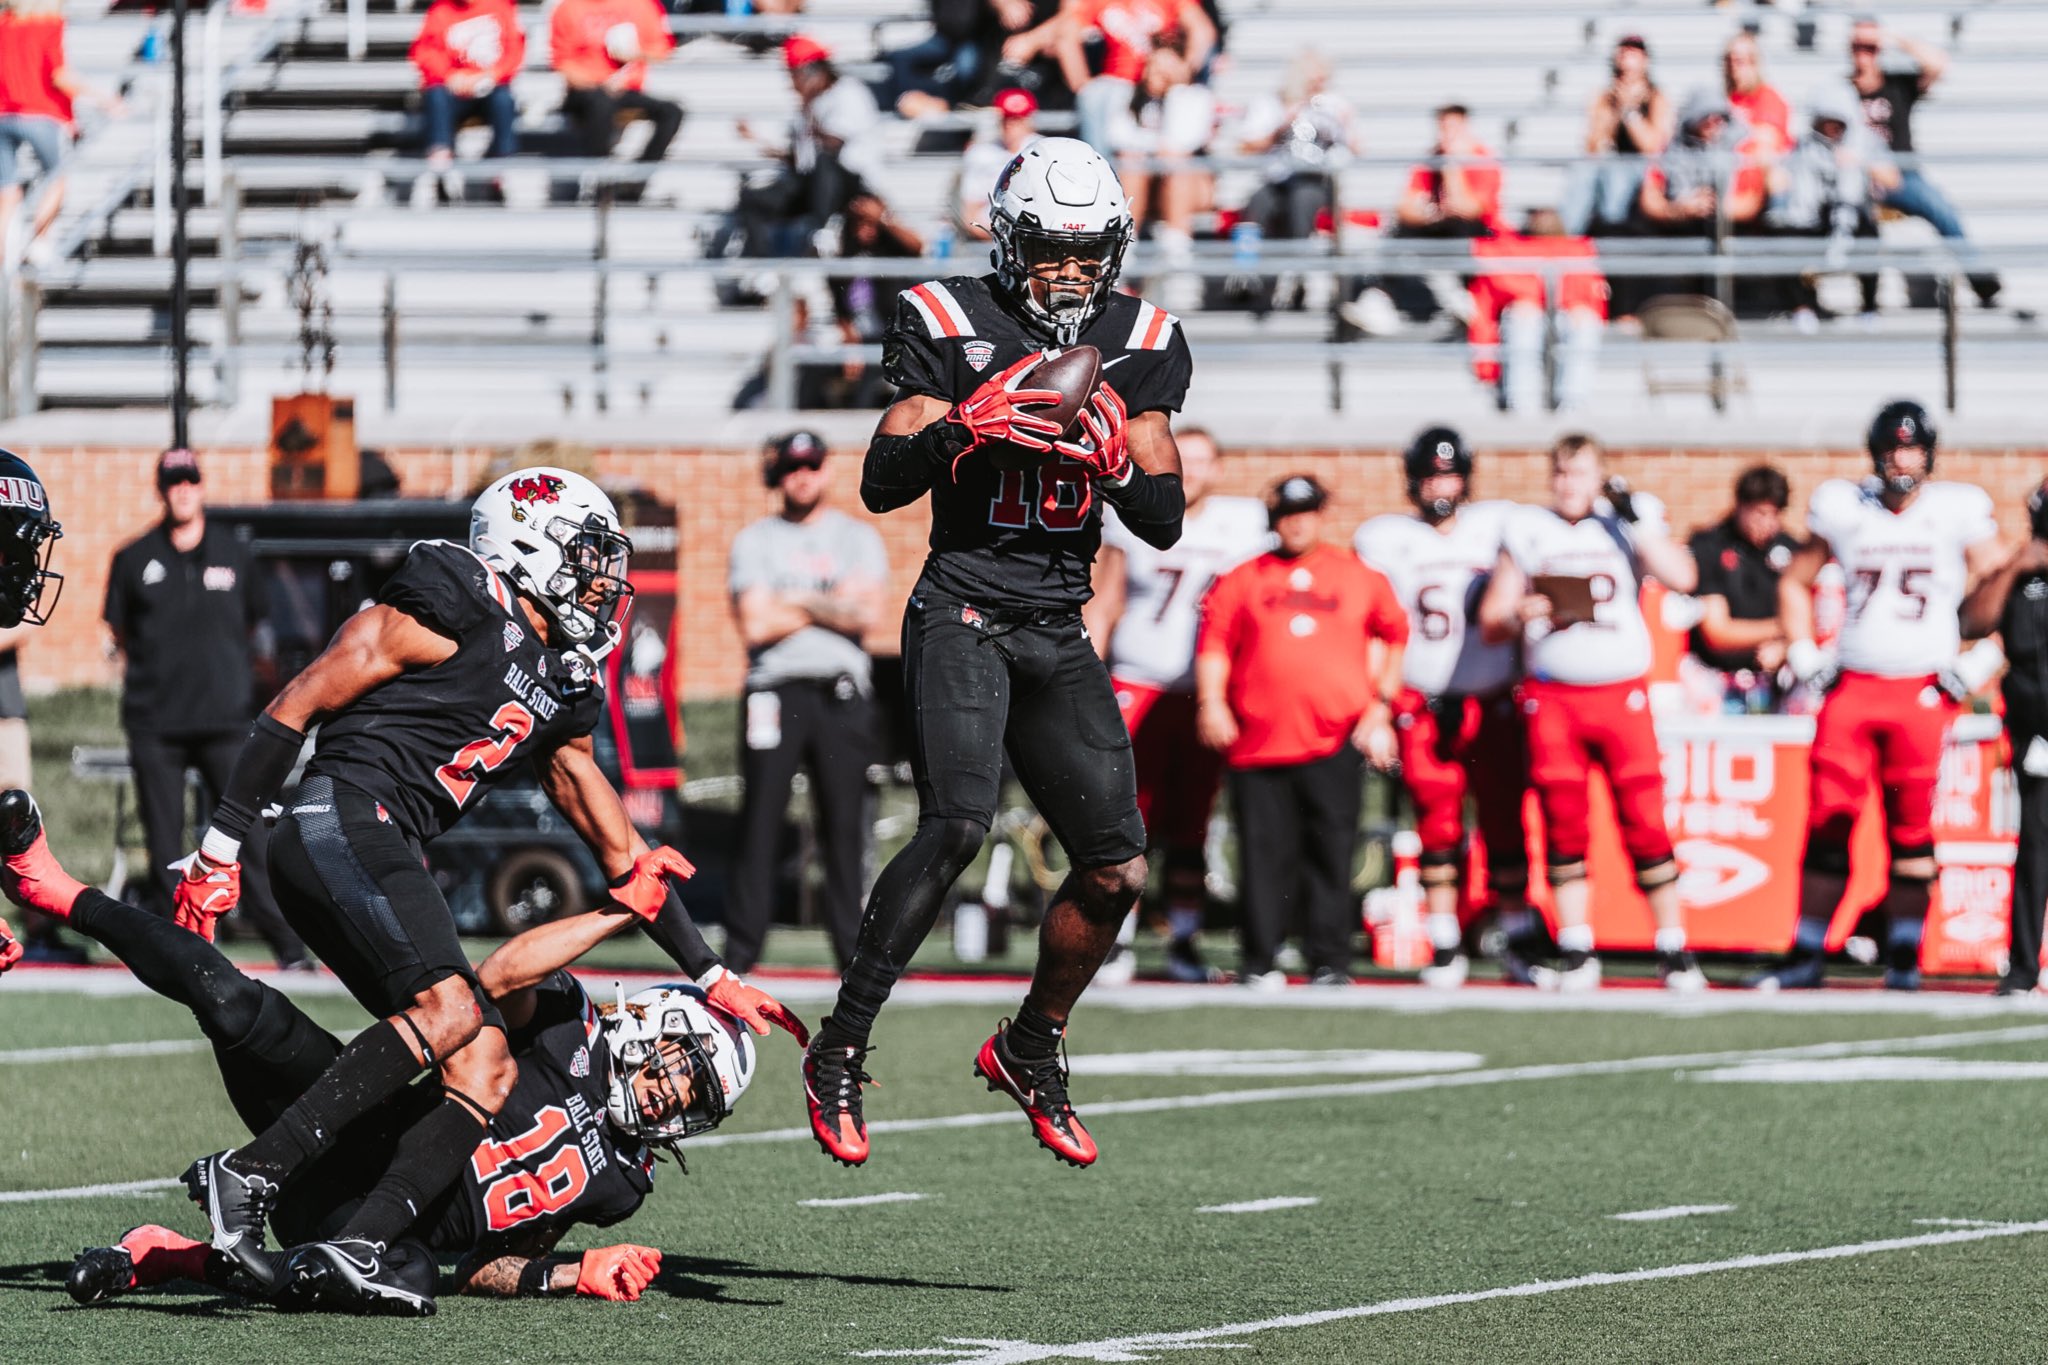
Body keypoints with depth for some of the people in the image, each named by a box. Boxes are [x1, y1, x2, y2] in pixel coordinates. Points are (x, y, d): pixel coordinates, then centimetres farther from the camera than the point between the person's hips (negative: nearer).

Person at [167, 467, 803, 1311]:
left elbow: (620, 853, 31)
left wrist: (712, 980, 32)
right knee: (448, 1008, -27)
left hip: (386, 856, 9)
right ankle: (248, 1176, -32)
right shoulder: (461, 610, -3)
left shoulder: (562, 691, 23)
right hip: (343, 821, -9)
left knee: (486, 1064, -3)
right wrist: (221, 849, -10)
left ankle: (354, 1245, -19)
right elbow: (298, 706, -6)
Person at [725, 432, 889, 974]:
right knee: (760, 815, -6)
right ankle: (741, 943, -4)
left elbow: (866, 613, -2)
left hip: (843, 691, 1)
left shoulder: (857, 538, 13)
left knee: (845, 821, -1)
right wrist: (832, 605, -1)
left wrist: (794, 604, -4)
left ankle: (852, 944, 3)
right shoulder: (755, 541, 9)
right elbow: (754, 625, -4)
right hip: (775, 687, -1)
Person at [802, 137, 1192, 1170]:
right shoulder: (951, 323, -3)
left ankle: (1030, 1048, 27)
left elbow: (1164, 524, 8)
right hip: (963, 611, -5)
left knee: (1117, 870, 3)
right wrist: (963, 428, -20)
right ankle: (839, 1051, -18)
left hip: (1060, 636, 5)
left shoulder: (1141, 345, 8)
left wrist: (1117, 461, -12)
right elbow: (882, 485, -4)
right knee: (956, 825, -25)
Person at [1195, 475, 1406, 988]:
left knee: (1331, 852, -2)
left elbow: (1389, 638, 19)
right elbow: (1214, 642, 9)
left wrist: (1380, 706, 10)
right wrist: (1211, 702, -5)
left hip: (1337, 740, 0)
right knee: (1265, 852, -1)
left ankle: (1328, 960, 4)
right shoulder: (1242, 580, 11)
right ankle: (1259, 961, 6)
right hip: (1259, 736, 0)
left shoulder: (1360, 577, 12)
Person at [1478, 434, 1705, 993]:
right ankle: (1576, 953, 8)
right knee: (1563, 827, 2)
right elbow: (1490, 622, 10)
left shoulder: (1630, 522, 5)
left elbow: (1682, 578, -11)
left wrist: (1636, 522, -12)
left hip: (1621, 693, -2)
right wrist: (1520, 616, -10)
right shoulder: (1527, 532, 9)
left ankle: (1674, 950, 0)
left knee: (1645, 823, -6)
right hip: (1551, 699, 2)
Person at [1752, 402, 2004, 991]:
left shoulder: (1959, 511, 0)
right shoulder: (1843, 509, 7)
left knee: (1911, 827, -1)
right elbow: (1794, 581, 20)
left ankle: (1904, 958, 7)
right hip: (1852, 687, 2)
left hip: (1922, 691, -2)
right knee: (1827, 821, -2)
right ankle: (1805, 957, 3)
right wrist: (1803, 656, 10)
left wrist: (1976, 667, -6)